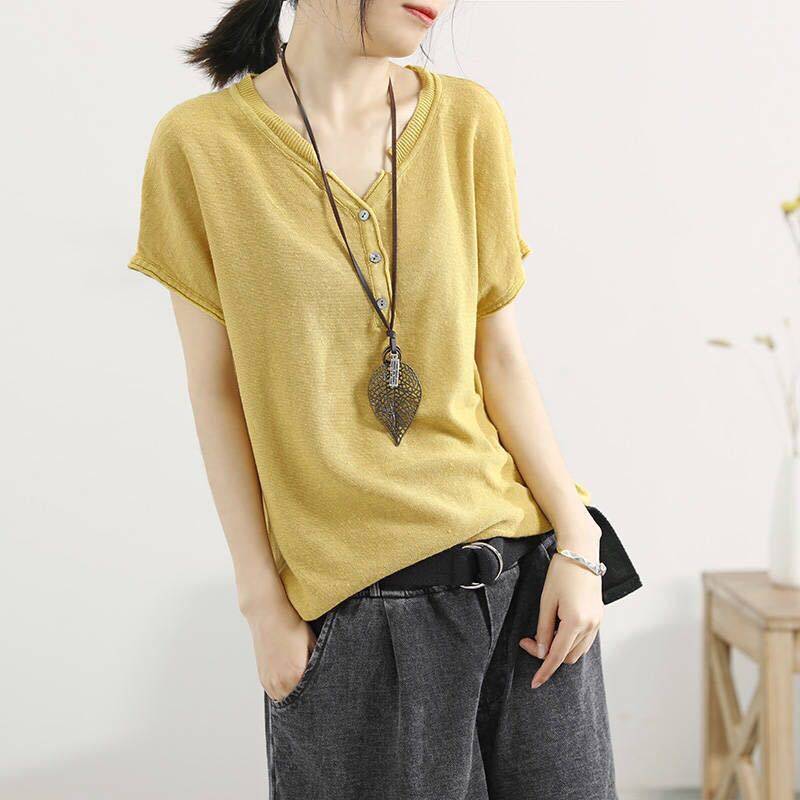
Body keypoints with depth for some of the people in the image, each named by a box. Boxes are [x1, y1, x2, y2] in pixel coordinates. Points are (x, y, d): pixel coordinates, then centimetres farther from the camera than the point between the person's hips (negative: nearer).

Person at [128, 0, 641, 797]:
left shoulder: (470, 119, 2)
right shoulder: (200, 143, -5)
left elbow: (499, 353, 3)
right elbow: (216, 391, -3)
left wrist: (575, 538, -3)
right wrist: (262, 600, -4)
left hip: (521, 561, 3)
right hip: (350, 601, -2)